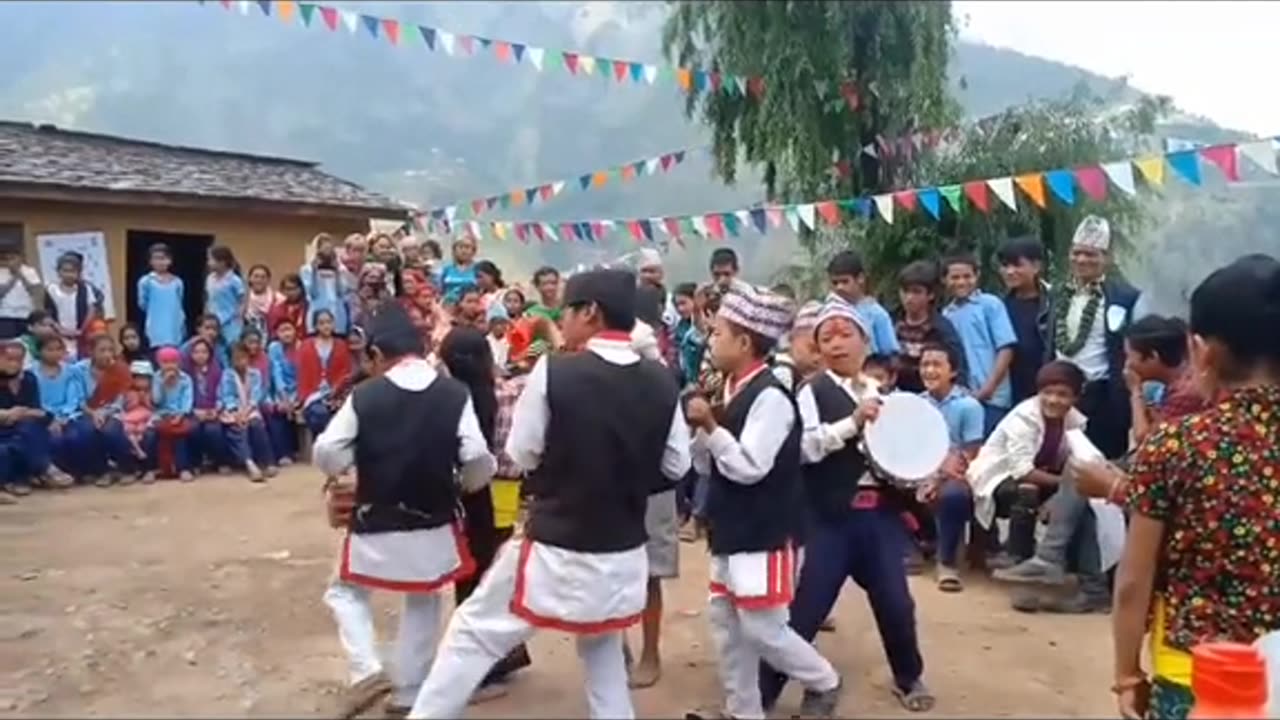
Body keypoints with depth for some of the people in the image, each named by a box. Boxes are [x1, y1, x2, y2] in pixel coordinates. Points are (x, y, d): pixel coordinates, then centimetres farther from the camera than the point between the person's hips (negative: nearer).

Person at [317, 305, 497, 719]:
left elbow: (326, 456, -6)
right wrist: (460, 487, 10)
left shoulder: (364, 396, -12)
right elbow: (479, 462, -12)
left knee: (346, 592, 23)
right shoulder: (455, 394, -10)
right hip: (434, 525, 2)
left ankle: (366, 672, 7)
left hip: (375, 525, -1)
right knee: (423, 604, 22)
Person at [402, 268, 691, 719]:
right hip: (623, 553, 4)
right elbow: (675, 466, 5)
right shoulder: (661, 384, -5)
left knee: (474, 635, 13)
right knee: (603, 651, 27)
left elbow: (521, 455, -6)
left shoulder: (554, 372, -17)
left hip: (556, 550, -4)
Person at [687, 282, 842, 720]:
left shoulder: (770, 396, -19)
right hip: (730, 531, 9)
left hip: (763, 535, -9)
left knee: (761, 627, -1)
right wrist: (699, 428, -3)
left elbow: (749, 468, -23)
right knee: (726, 624, 13)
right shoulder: (731, 390, 7)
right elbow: (709, 466, 12)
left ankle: (823, 684, 23)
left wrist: (711, 426, -22)